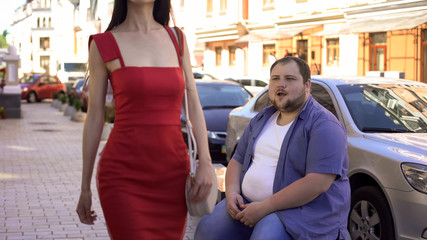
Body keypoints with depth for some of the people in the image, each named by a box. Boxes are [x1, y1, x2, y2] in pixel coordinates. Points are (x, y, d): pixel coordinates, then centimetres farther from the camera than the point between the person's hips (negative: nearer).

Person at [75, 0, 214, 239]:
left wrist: (206, 163, -8)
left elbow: (193, 105, 7)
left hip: (171, 176, 4)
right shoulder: (103, 44, 1)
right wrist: (85, 188, 5)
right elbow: (94, 118, 3)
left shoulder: (177, 39, 10)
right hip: (124, 176, -4)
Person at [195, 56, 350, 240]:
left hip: (304, 209, -7)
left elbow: (318, 183, -21)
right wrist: (231, 192, -4)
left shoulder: (324, 125, -10)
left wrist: (265, 207, -22)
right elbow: (237, 160, 19)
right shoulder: (261, 119, 16)